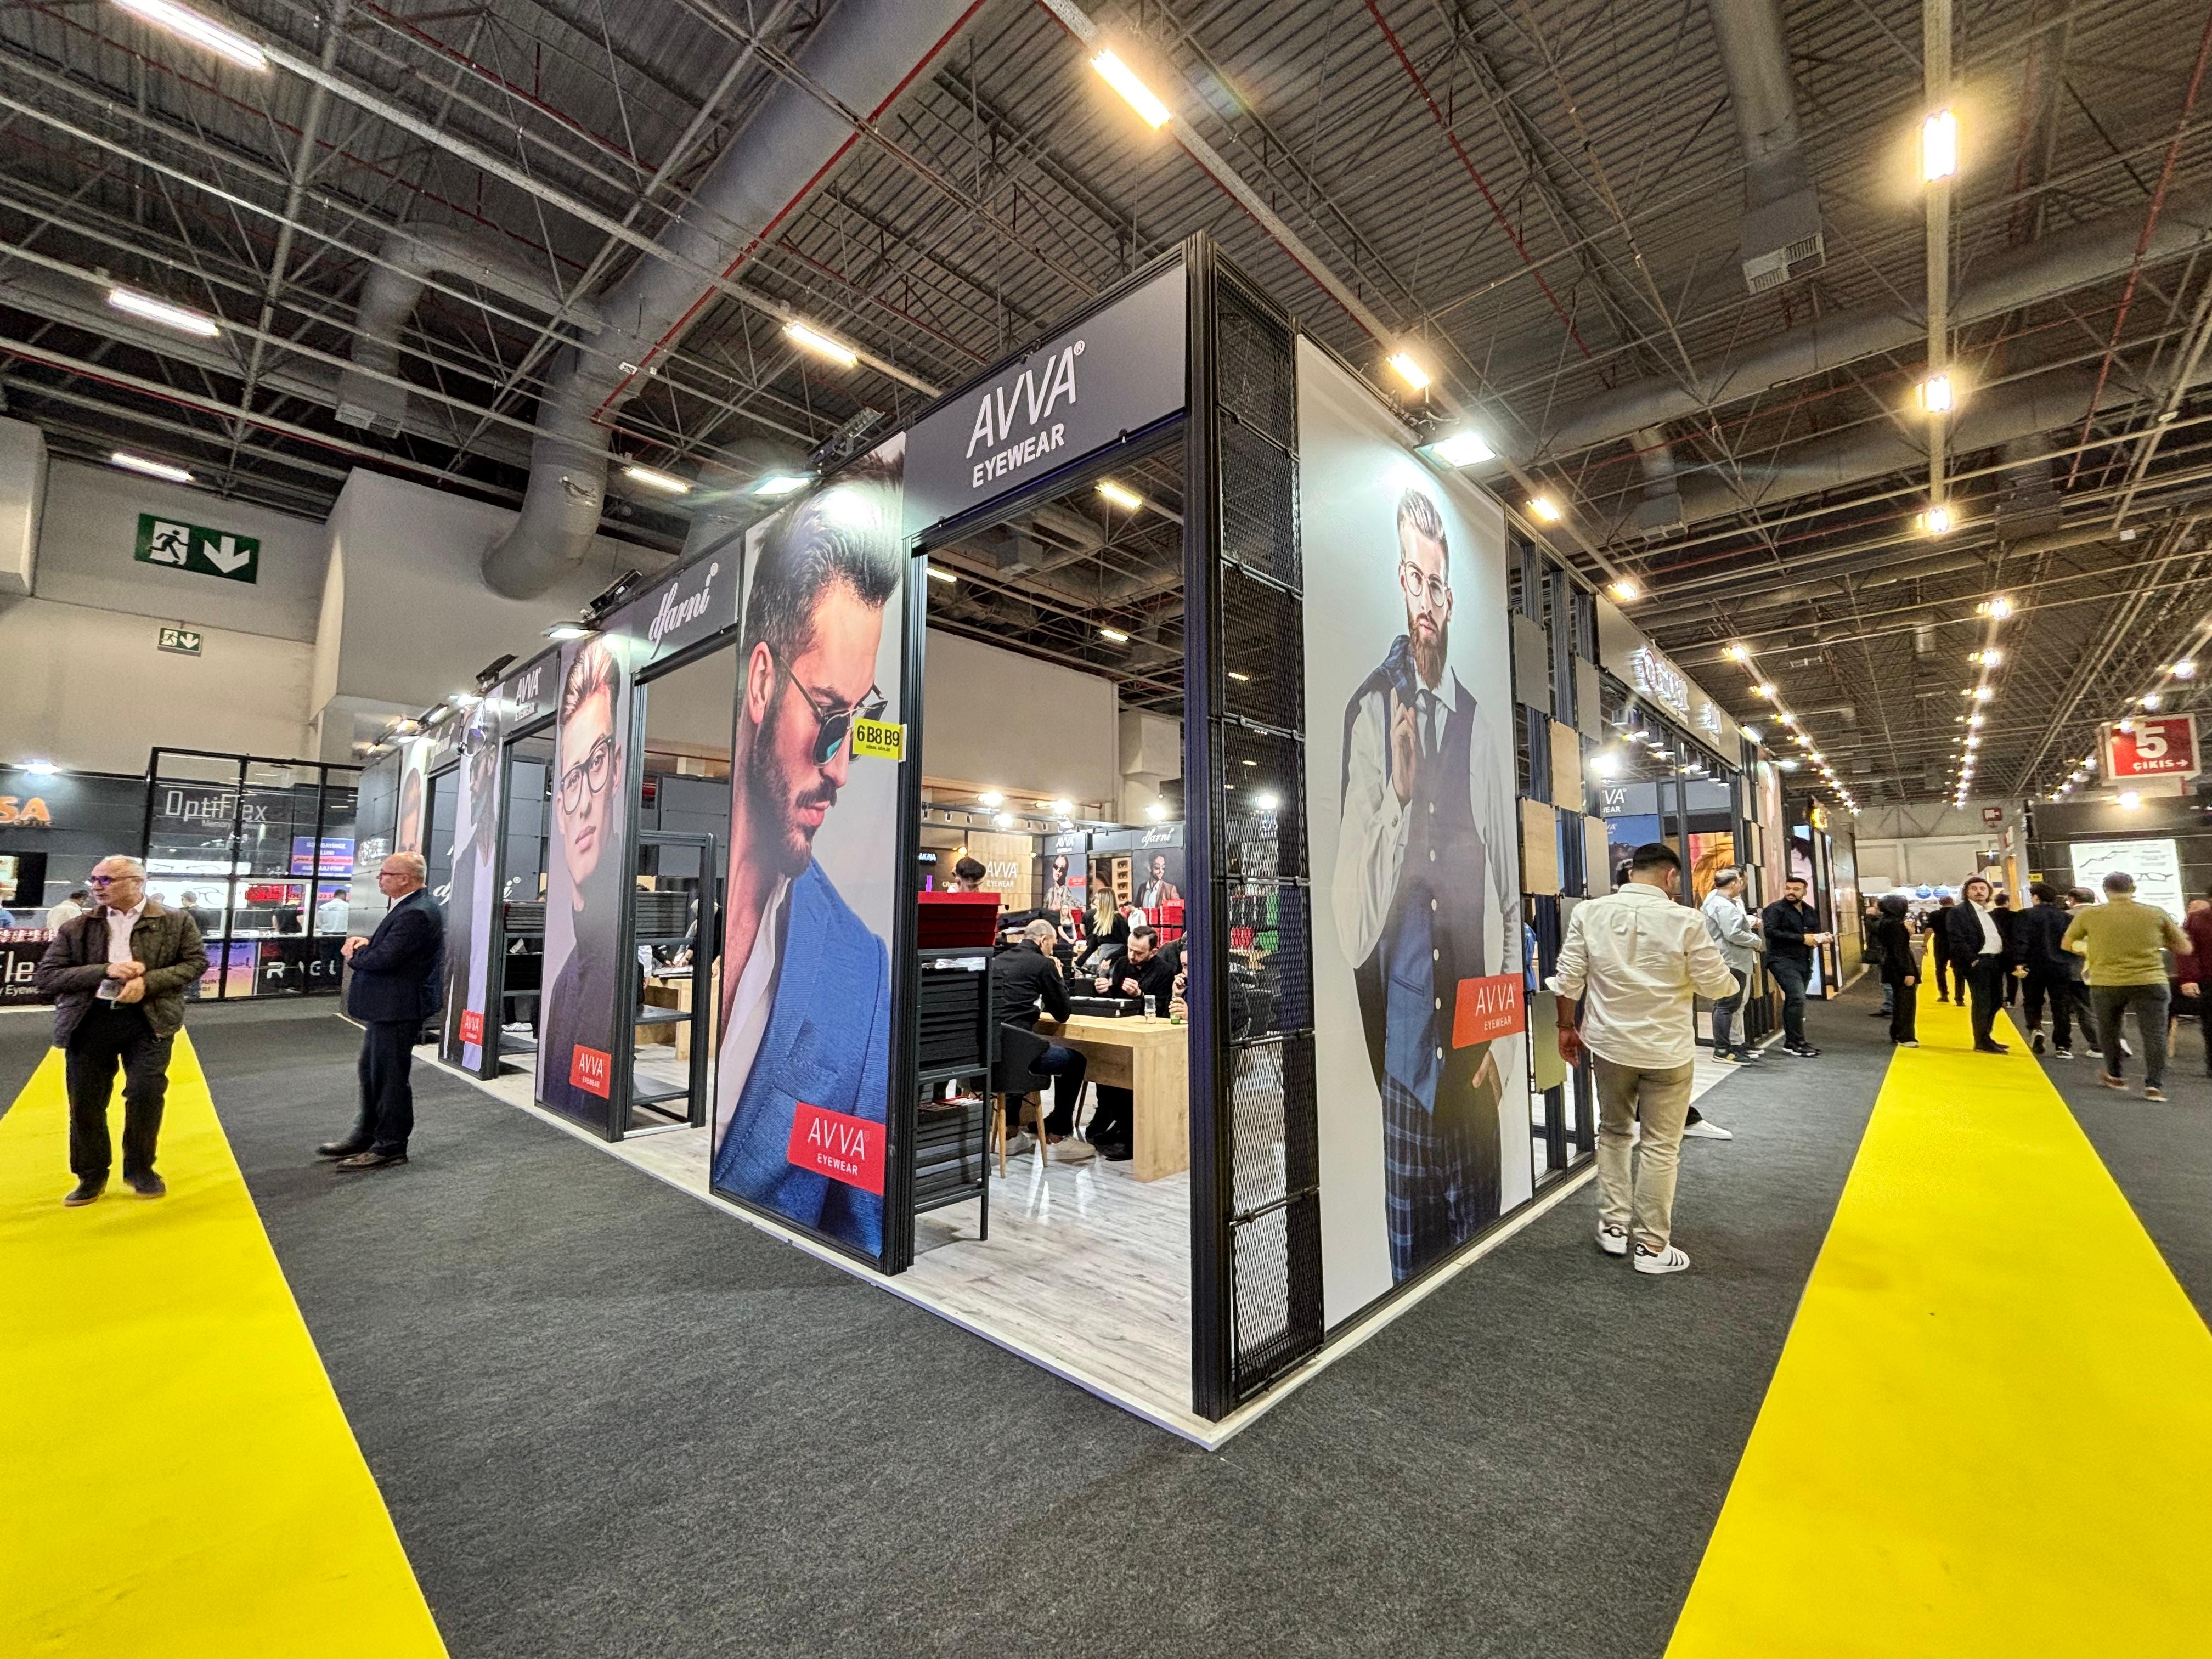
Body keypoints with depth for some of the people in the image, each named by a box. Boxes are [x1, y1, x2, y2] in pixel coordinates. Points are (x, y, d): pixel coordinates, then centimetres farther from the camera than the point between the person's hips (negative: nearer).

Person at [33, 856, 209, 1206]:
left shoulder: (176, 922, 0)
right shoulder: (77, 928, 4)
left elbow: (197, 962, -1)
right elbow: (44, 977, 0)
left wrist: (148, 982, -15)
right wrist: (105, 971, -16)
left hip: (148, 1021, -2)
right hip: (89, 1022, 2)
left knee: (146, 1093, -3)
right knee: (85, 1102, 9)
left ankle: (140, 1169, 18)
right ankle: (92, 1176, 27)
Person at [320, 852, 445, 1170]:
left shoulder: (417, 914, -24)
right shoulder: (411, 906, 11)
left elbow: (383, 959, -27)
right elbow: (388, 945, 20)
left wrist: (354, 954, -6)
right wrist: (366, 943, -1)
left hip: (398, 1009, -11)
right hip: (386, 1006, 11)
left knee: (391, 1076, 0)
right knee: (370, 1071, 21)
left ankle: (390, 1147, 13)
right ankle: (366, 1137, 35)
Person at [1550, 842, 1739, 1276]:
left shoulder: (1589, 912, -7)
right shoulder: (1684, 920, -15)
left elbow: (1568, 979, -5)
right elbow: (1716, 985, -6)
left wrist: (1567, 1027, 8)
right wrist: (1726, 974, 17)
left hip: (1609, 1044, 3)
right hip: (1667, 1049, -2)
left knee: (1613, 1132, 21)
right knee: (1660, 1147, 9)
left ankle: (1614, 1227, 26)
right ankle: (1652, 1246, 19)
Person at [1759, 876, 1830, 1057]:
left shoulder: (1811, 911, 17)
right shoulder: (1775, 909, -7)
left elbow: (1815, 932, 28)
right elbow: (1771, 932, -20)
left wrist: (1822, 937, 3)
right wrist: (1802, 938, -20)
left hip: (1805, 962, 8)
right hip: (1783, 961, -8)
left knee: (1793, 1001, 12)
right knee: (1797, 998, -18)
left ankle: (1791, 1042, 20)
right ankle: (1797, 1043, -11)